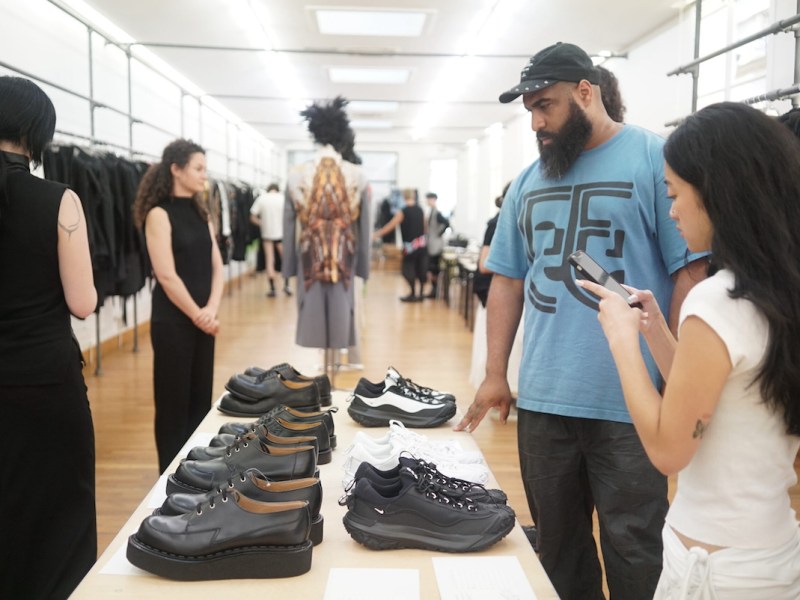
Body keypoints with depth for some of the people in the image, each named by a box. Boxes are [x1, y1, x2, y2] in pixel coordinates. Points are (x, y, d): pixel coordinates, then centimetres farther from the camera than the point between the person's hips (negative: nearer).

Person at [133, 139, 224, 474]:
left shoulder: (200, 213, 10)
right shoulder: (159, 214, -11)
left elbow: (216, 266, 6)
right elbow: (167, 276, -16)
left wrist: (211, 310, -8)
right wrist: (197, 315, -12)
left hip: (202, 319, 7)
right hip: (172, 321, -7)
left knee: (201, 397, 13)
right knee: (174, 402, 4)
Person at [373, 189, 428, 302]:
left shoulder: (402, 212, -11)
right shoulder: (420, 210, 5)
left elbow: (390, 226, -9)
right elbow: (424, 226, 13)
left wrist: (377, 234, -1)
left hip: (410, 245, -6)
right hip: (422, 243, 6)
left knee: (407, 269, 4)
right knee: (421, 269, 9)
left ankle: (413, 294, 6)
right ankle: (420, 294, 13)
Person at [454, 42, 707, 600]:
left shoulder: (657, 159, -5)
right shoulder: (528, 181, 10)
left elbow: (690, 272, -8)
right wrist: (495, 375, 9)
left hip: (631, 404, -5)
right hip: (541, 400, 5)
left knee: (632, 548, 8)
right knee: (557, 543, 18)